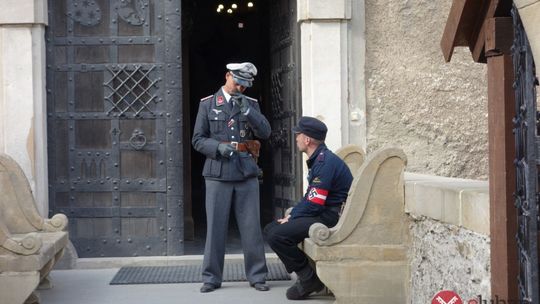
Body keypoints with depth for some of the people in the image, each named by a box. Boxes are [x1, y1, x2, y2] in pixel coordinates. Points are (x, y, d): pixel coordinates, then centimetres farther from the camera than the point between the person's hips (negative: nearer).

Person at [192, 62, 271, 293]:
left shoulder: (251, 104, 11)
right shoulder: (207, 104, 6)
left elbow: (265, 132, -1)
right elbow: (198, 140, 3)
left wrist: (247, 110, -11)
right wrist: (218, 147, -15)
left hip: (247, 172, 1)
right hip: (218, 172, -1)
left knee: (251, 226, 2)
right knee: (215, 226, 2)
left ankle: (257, 276, 12)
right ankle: (212, 278, 11)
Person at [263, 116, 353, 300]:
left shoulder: (326, 161, -18)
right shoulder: (317, 160, 15)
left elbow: (314, 204, -21)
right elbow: (309, 197, 21)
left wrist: (291, 219, -7)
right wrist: (291, 216, 8)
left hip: (333, 218, -11)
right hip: (323, 214, 11)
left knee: (277, 235, -22)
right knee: (270, 229, 6)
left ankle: (309, 278, -7)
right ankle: (305, 276, 4)